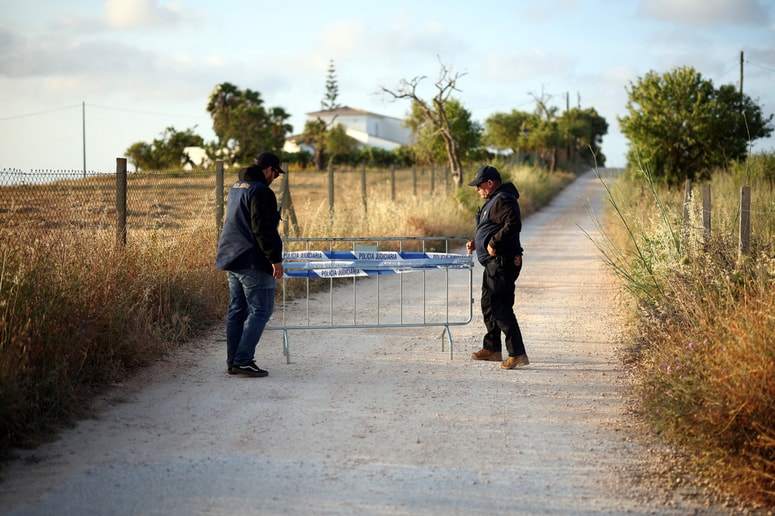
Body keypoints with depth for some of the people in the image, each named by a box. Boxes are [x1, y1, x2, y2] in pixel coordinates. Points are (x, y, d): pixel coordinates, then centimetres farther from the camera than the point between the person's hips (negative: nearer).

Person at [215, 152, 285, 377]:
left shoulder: (236, 188, 17)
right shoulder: (261, 192, -14)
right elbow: (263, 230, -21)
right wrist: (275, 259, -18)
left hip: (231, 260, 10)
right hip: (253, 262, -10)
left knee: (237, 310, 12)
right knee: (260, 310, -4)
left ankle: (233, 361, 13)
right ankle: (243, 359, -9)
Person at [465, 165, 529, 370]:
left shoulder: (503, 200, -15)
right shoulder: (494, 201, 20)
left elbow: (513, 225, -29)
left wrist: (494, 242, -25)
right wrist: (477, 243, 15)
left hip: (502, 262, -12)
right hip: (494, 263, 12)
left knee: (500, 306, -15)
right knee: (488, 304, 19)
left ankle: (517, 354, -17)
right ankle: (492, 348, 31)